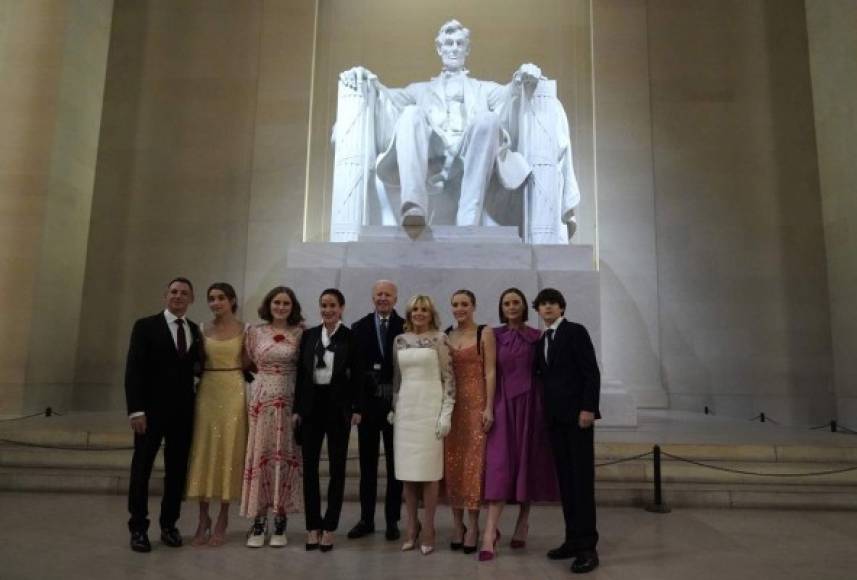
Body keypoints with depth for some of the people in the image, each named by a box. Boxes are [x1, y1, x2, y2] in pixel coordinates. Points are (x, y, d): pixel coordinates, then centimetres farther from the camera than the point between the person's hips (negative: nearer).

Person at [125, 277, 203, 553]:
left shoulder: (195, 330, 9)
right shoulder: (146, 326, -3)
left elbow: (196, 367, 10)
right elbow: (134, 370, -8)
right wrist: (136, 410, -15)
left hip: (183, 411, 4)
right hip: (152, 409, -4)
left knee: (177, 470, 9)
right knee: (142, 468, 6)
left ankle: (169, 525, 23)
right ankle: (138, 528, 19)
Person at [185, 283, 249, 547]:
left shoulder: (244, 329, 0)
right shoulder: (203, 330, 8)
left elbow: (248, 363, 1)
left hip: (233, 393, -3)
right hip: (207, 393, 3)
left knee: (229, 452, 2)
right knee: (204, 452, 4)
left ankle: (222, 519, 14)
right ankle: (203, 519, 16)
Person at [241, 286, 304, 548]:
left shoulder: (300, 333, 1)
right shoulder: (255, 332, 5)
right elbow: (249, 363, 14)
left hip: (290, 401, -1)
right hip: (261, 399, 1)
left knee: (285, 456, 3)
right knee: (259, 455, 1)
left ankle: (280, 521, 13)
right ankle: (259, 521, 11)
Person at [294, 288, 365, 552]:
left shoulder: (351, 337, -2)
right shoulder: (309, 335, 6)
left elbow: (357, 376, -2)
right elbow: (301, 373, 7)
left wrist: (357, 409, -6)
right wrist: (297, 408, 4)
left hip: (338, 405, -3)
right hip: (311, 404, 3)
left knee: (337, 467, 5)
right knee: (309, 466, 5)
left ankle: (329, 528, 15)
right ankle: (313, 526, 17)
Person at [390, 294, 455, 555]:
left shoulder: (439, 338, -2)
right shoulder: (400, 340, 9)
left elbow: (449, 378, -4)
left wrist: (446, 412, -10)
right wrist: (393, 408, 10)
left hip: (431, 406, -4)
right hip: (405, 408, 4)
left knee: (429, 469, 0)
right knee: (407, 469, 7)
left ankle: (428, 529, 12)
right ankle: (412, 526, 20)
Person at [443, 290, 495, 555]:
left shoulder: (484, 333, -1)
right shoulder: (445, 335, 10)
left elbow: (490, 372, -6)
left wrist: (489, 407, -13)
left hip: (476, 403, -4)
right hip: (451, 404, 4)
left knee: (474, 462, -3)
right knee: (452, 463, 6)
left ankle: (473, 526, 7)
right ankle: (457, 524, 16)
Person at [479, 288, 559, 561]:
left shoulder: (536, 336, 5)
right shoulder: (494, 336, 5)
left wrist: (544, 407, -4)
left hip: (529, 404, 1)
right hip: (503, 404, -1)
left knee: (527, 462, 6)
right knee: (499, 465, -8)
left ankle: (522, 523, 21)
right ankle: (489, 533, -10)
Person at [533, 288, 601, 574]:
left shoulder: (576, 331, -3)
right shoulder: (541, 341, 17)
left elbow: (592, 372, -10)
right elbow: (540, 375, 15)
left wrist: (588, 408, -18)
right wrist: (545, 412, 4)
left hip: (577, 414, -6)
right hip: (555, 417, 7)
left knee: (582, 480, -4)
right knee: (565, 480, 9)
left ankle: (587, 546, 0)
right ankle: (573, 539, 16)